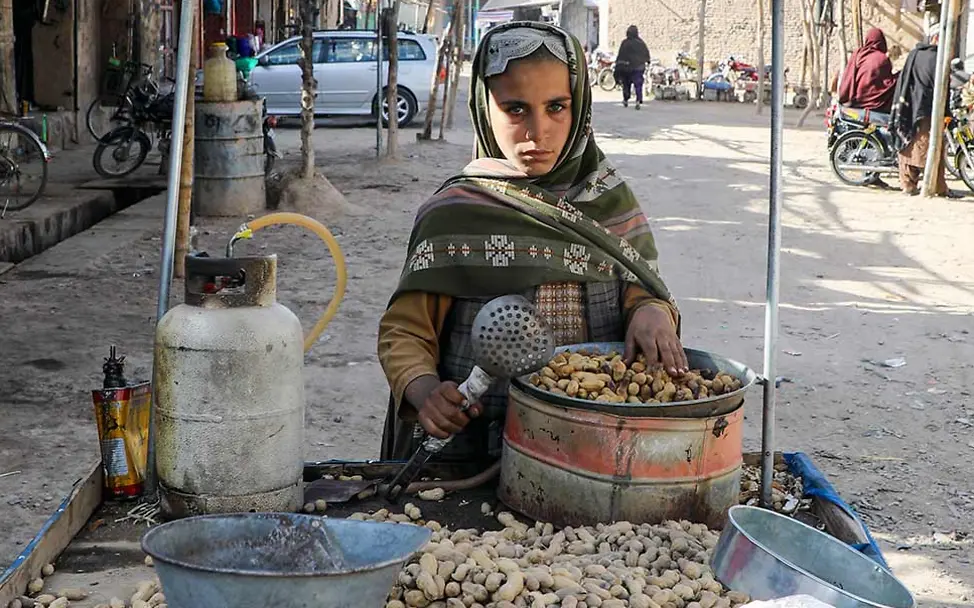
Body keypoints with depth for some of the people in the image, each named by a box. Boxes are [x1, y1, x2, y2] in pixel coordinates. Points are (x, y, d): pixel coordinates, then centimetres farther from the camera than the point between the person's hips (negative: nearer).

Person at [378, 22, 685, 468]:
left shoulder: (610, 203, 9)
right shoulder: (453, 216, -1)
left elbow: (639, 291, 14)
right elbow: (404, 332, 1)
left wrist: (652, 312, -11)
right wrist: (424, 392, -20)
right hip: (471, 451, -3)